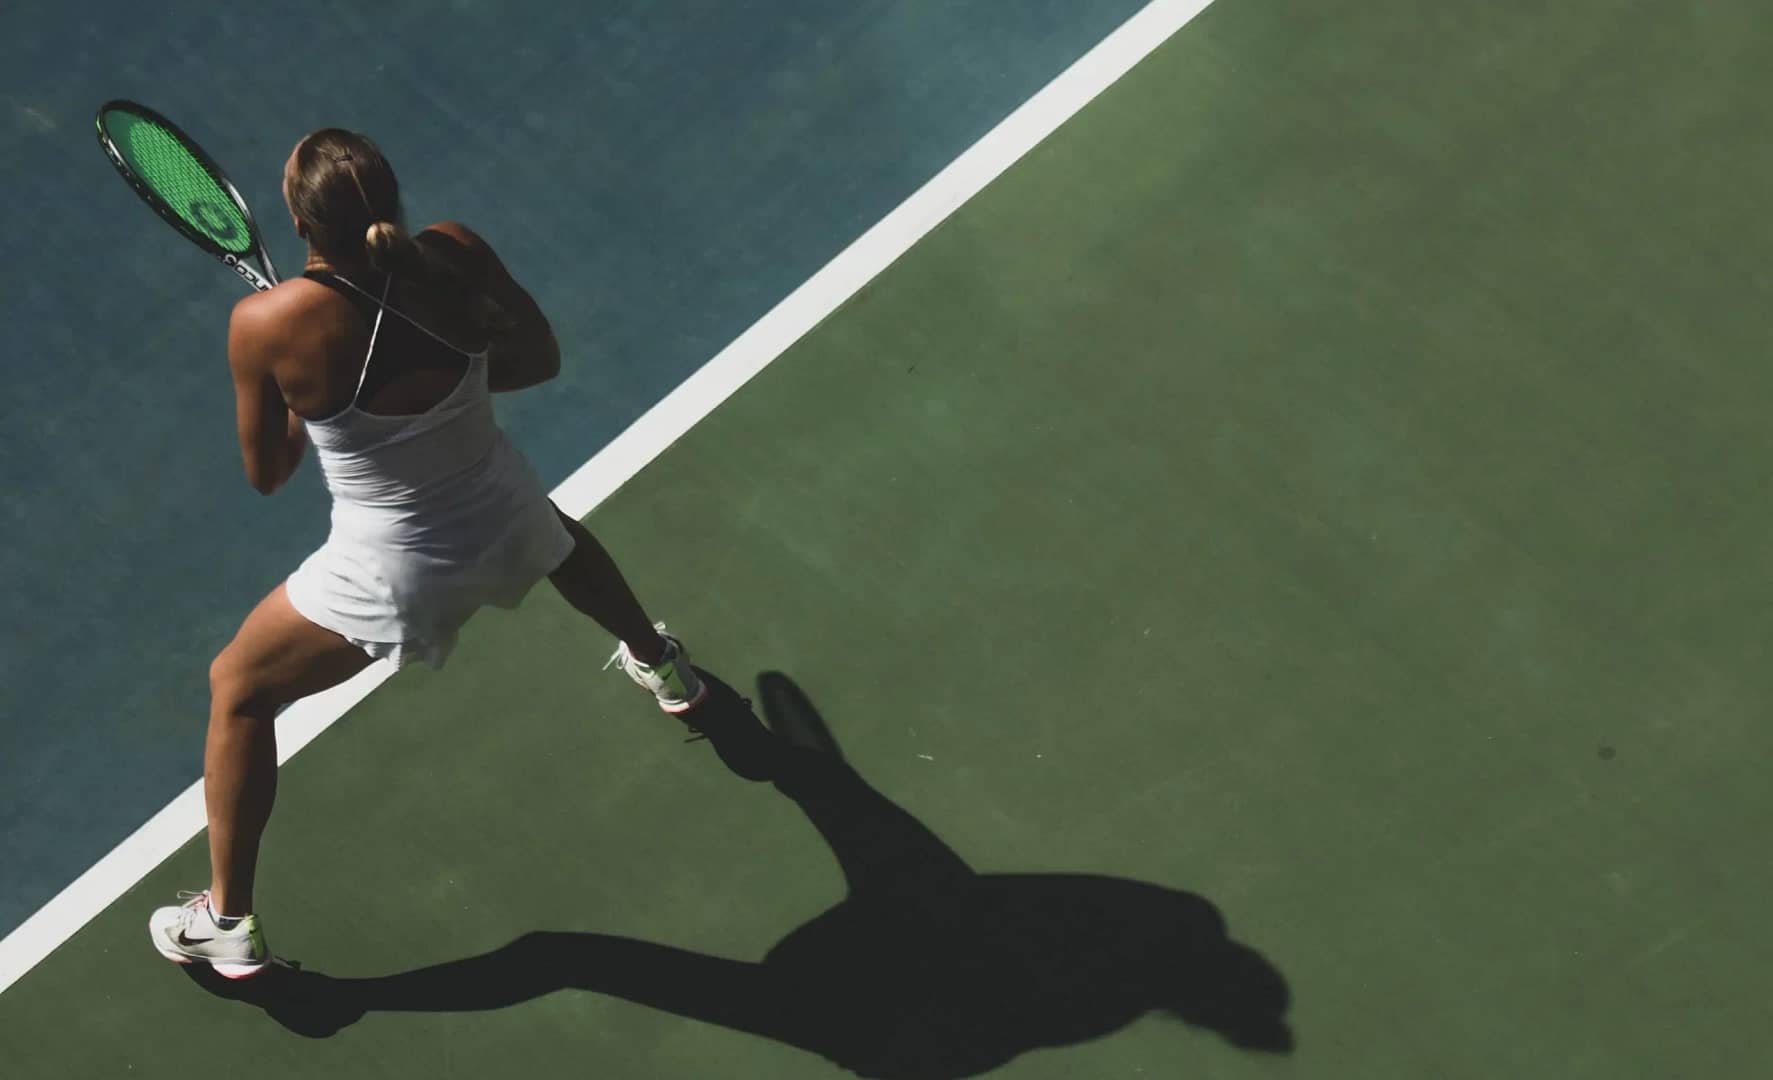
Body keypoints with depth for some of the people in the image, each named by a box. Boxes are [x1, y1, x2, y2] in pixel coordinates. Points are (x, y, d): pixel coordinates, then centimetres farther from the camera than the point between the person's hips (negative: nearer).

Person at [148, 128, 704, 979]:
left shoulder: (267, 323, -24)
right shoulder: (455, 253, -16)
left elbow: (265, 473, -7)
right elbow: (540, 358, 2)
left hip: (392, 576, -3)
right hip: (507, 526, 4)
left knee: (236, 689, 22)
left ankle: (226, 924, 31)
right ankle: (662, 667, 69)